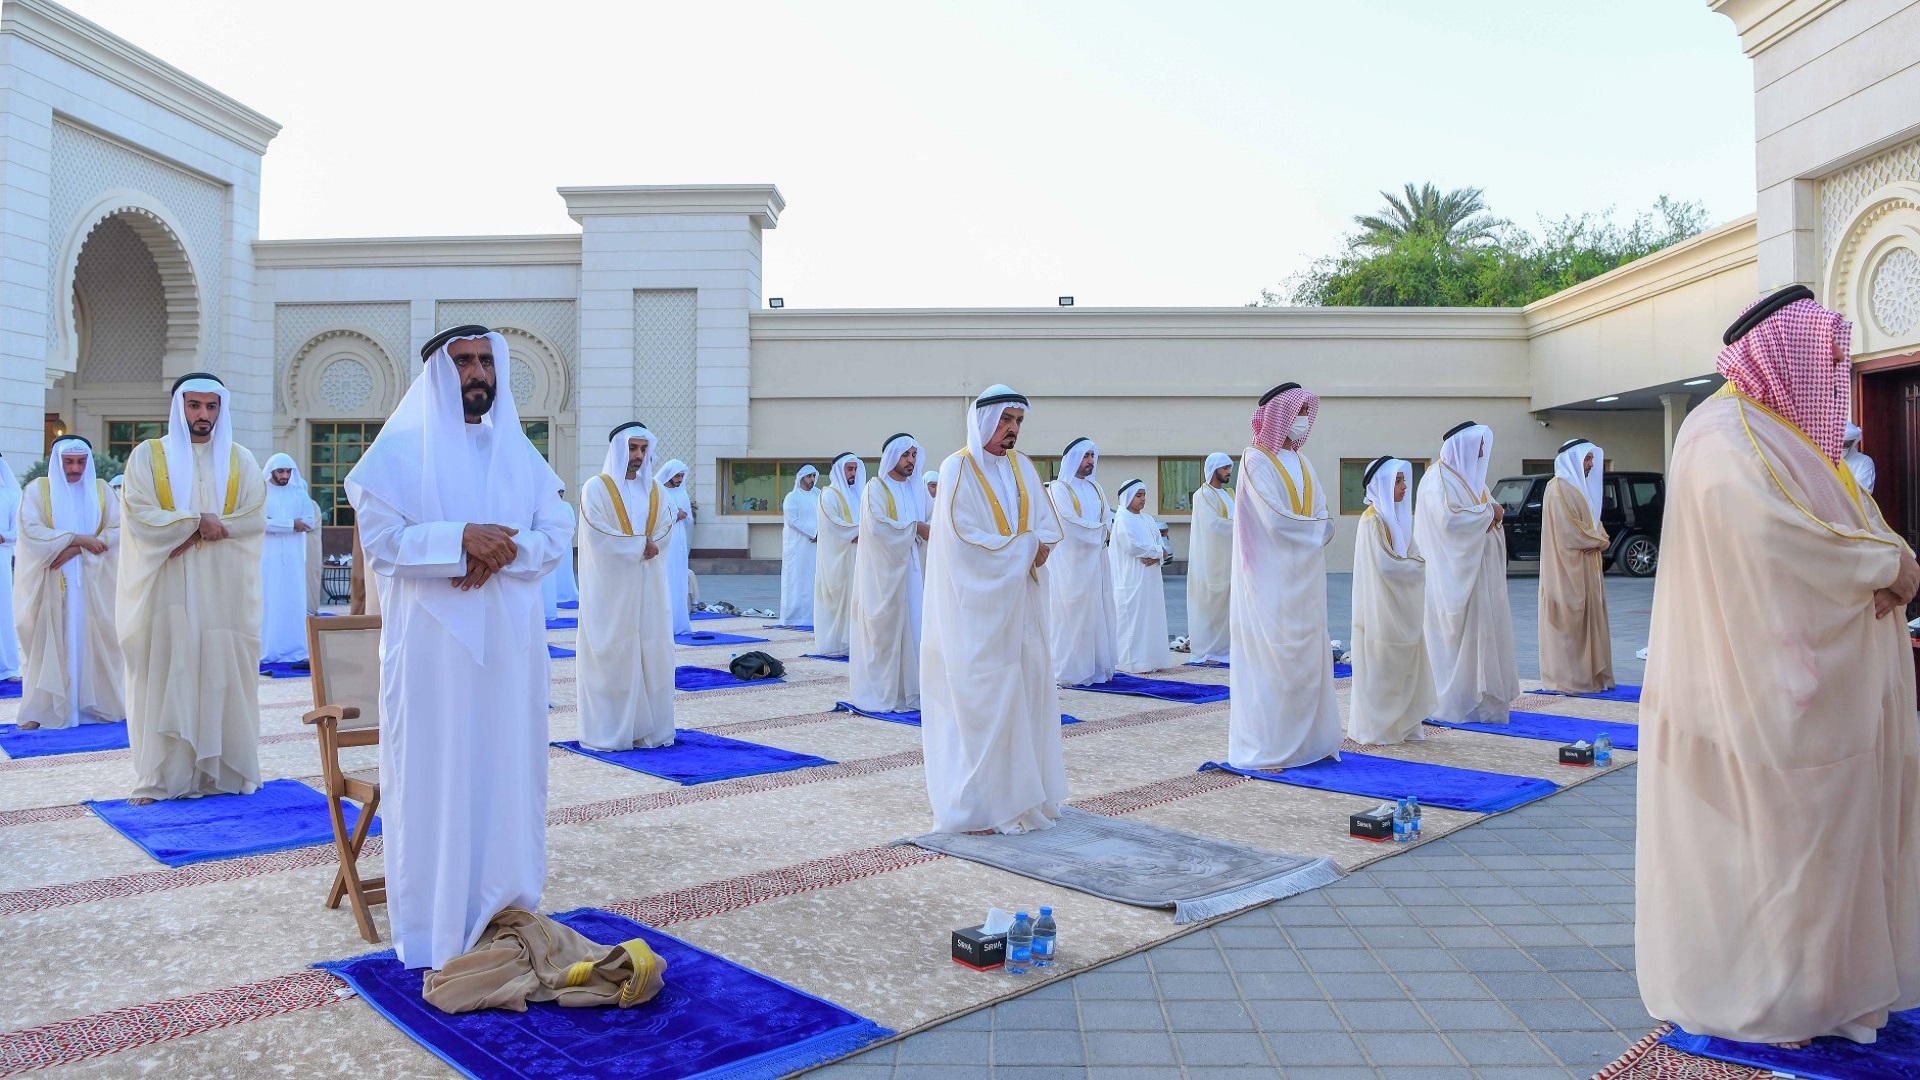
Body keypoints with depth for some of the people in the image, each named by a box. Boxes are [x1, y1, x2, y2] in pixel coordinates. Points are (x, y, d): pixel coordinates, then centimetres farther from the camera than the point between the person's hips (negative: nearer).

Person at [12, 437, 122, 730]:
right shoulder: (37, 489, 2)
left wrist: (74, 550, -14)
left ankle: (97, 704, 9)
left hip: (93, 585, 2)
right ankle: (40, 711, 2)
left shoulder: (101, 489, 8)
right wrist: (78, 538, -17)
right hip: (49, 584, -1)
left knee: (93, 642, 2)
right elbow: (30, 531, -10)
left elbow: (118, 530, -4)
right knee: (48, 643, -2)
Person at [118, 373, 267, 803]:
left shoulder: (241, 460, 10)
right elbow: (138, 516, -6)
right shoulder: (147, 455, 5)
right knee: (166, 675, -2)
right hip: (167, 587, -1)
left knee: (224, 674, 1)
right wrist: (199, 520, -13)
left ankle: (224, 770, 7)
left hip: (224, 589, 1)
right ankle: (161, 776, 3)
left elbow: (255, 518, 0)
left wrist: (201, 529, -11)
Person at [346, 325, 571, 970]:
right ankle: (437, 923, 13)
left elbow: (555, 535, 6)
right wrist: (462, 539, -20)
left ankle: (505, 908, 21)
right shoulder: (400, 448, -1)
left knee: (507, 769, 8)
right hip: (433, 640, -4)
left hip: (508, 641, 4)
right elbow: (380, 537, -9)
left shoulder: (521, 453, 12)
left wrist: (506, 551, -14)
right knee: (436, 772, 1)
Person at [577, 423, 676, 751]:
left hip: (649, 586, 5)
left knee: (651, 655, 4)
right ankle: (609, 731, 3)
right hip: (612, 586, -5)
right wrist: (641, 545, -10)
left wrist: (647, 547, -13)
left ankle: (649, 728, 11)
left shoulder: (655, 490, 13)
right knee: (612, 655, -3)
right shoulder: (597, 488, -3)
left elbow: (664, 533, 5)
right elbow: (598, 538, -12)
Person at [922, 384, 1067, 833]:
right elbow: (964, 536, -14)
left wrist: (1034, 547, -12)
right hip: (979, 601, -6)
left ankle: (1024, 791, 13)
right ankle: (983, 801, 0)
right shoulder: (958, 468, -6)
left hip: (1021, 600, 6)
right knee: (983, 696, -6)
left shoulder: (1022, 467, 12)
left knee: (1026, 689, 5)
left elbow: (1049, 526, 10)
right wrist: (1024, 546, -8)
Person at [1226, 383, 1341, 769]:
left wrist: (1317, 530, -9)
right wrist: (1318, 530, -4)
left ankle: (1305, 740, 15)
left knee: (1306, 657, 9)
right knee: (1272, 658, -6)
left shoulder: (1301, 462, 15)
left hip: (1304, 577, 8)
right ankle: (1266, 748, 0)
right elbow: (1275, 520, -17)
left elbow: (1321, 512, 12)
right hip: (1273, 578, -8)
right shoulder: (1257, 461, -9)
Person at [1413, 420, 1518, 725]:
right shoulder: (1438, 479, -9)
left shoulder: (1471, 476, 18)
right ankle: (1455, 703, -1)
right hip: (1455, 572, -9)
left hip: (1480, 570, 9)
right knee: (1457, 635, -7)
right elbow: (1448, 518, -22)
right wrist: (1488, 512, -12)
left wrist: (1494, 516, -5)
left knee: (1482, 631, 7)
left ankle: (1481, 698, 12)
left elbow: (1488, 511, 18)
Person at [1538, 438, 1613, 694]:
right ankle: (1569, 678, -2)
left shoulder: (1581, 487, 18)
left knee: (1589, 618, 10)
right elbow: (1569, 531, -19)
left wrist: (1600, 540, -1)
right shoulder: (1559, 488, -13)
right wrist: (1597, 540, -7)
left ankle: (1591, 675, 15)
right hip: (1569, 568, -10)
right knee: (1570, 620, -7)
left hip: (1586, 567, 10)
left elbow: (1594, 522, 20)